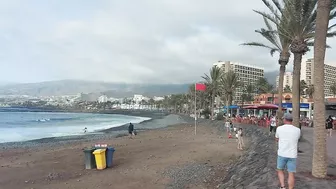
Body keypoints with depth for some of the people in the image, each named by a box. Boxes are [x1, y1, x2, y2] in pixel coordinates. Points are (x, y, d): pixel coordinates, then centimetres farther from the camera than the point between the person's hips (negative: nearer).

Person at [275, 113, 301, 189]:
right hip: (292, 155, 1)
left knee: (280, 170, 17)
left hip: (282, 154, -1)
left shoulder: (279, 128, -6)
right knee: (291, 174, 7)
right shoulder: (297, 130, -3)